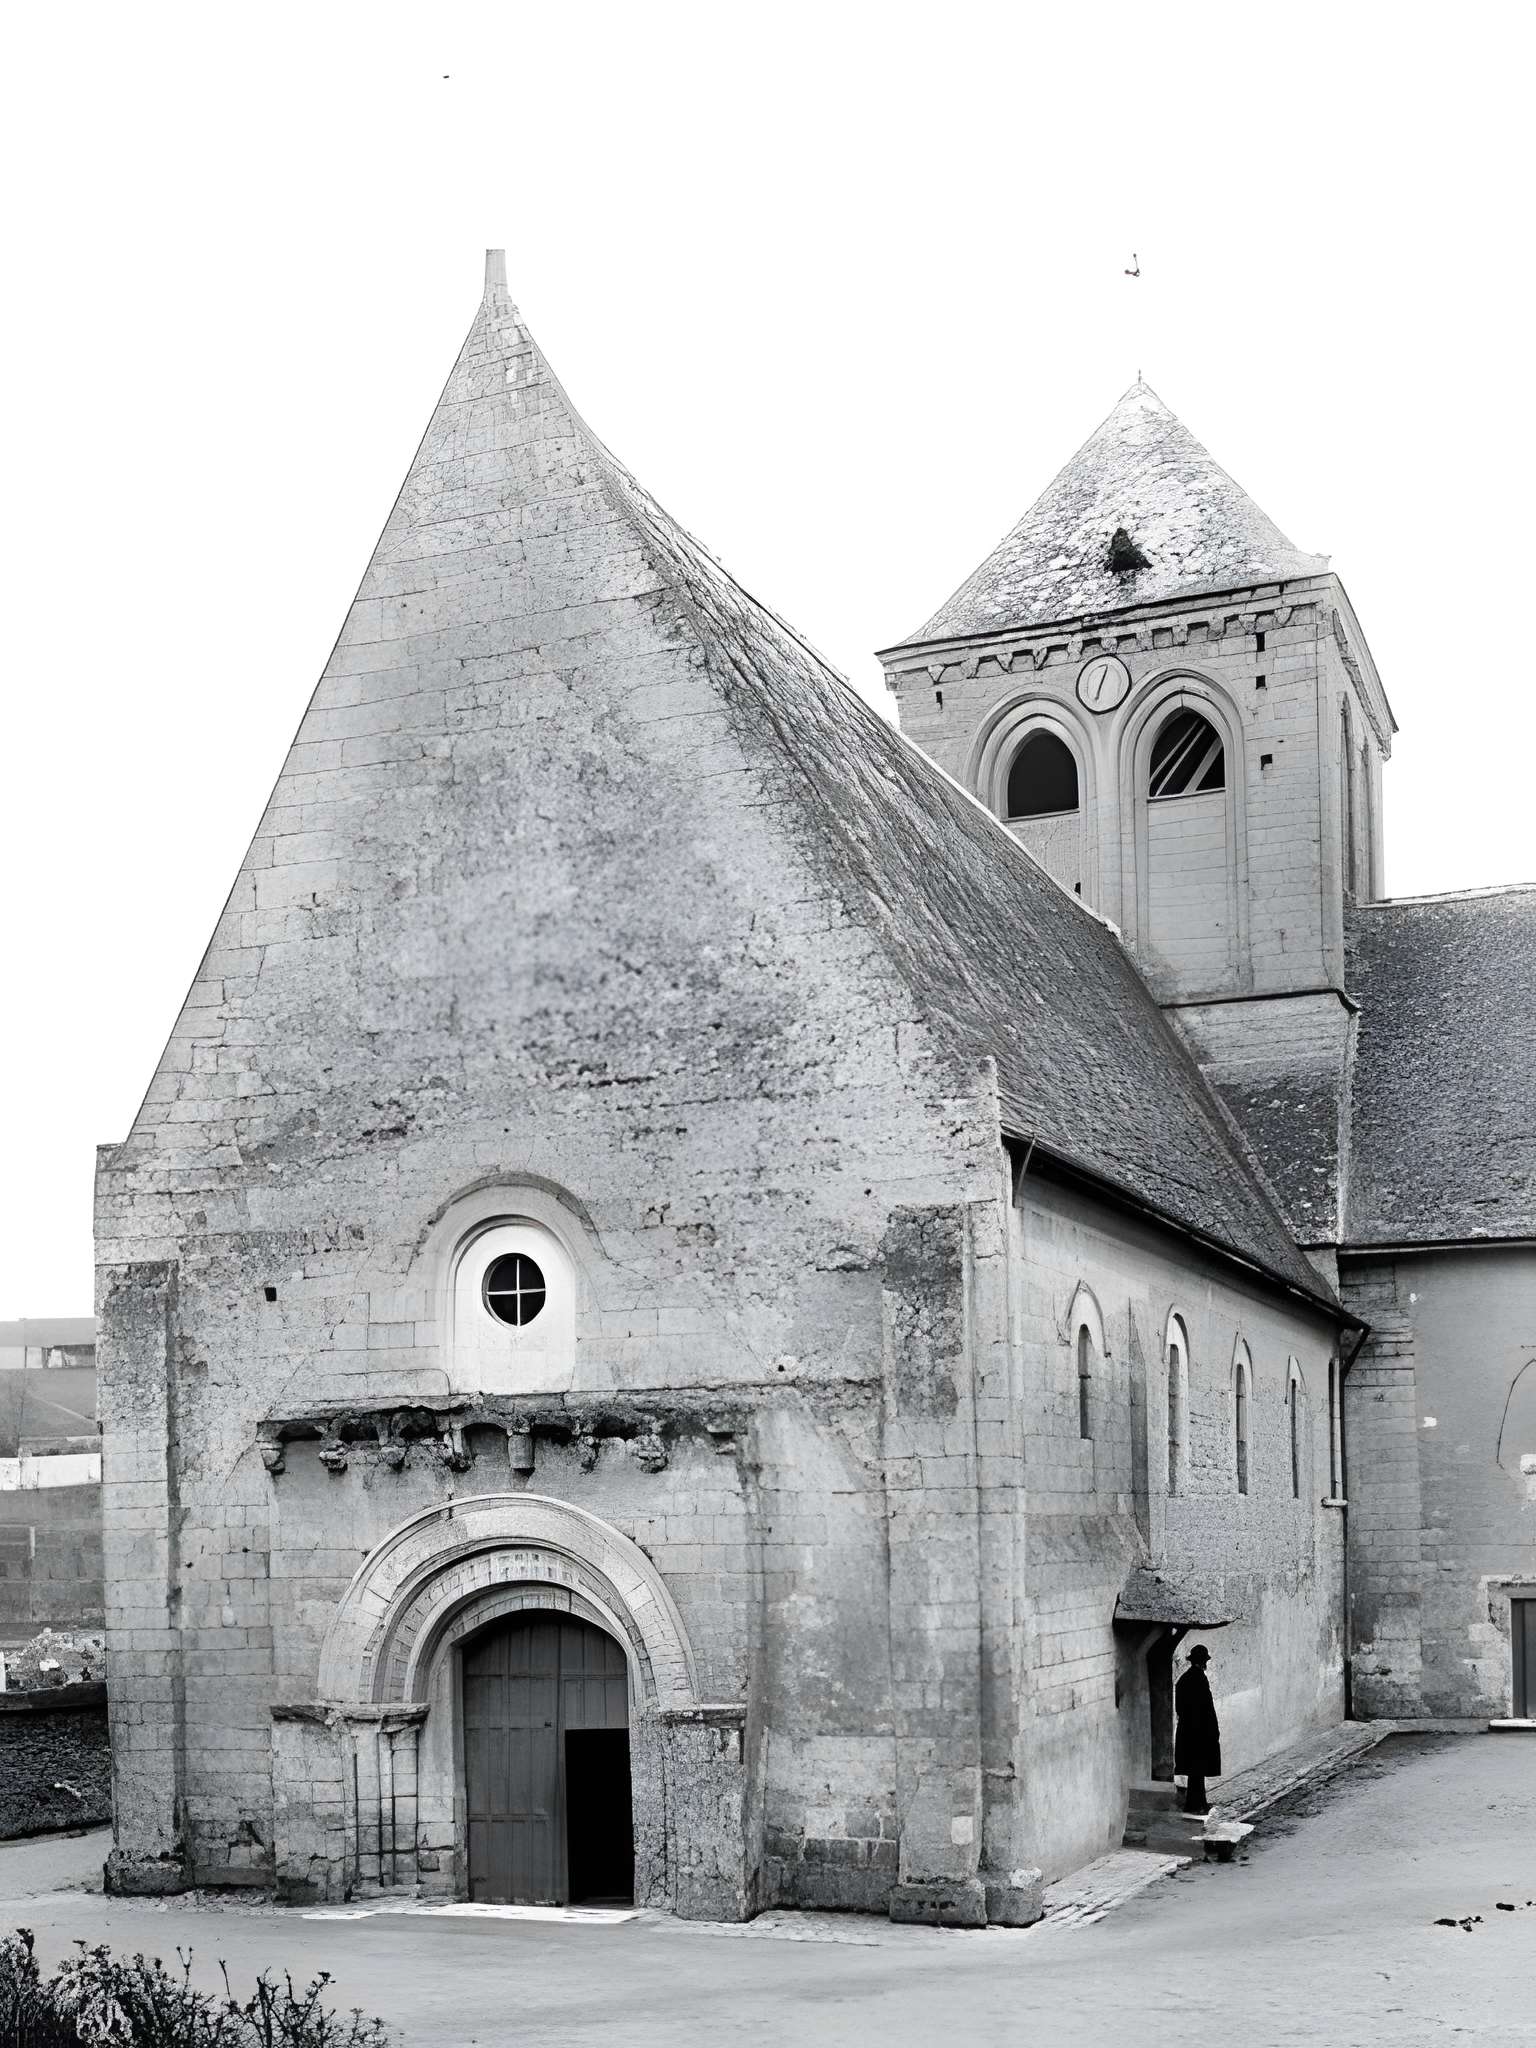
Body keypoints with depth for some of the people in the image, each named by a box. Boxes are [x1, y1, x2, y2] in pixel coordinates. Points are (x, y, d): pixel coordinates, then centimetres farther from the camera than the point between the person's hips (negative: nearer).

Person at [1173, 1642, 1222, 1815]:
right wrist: (1214, 1731, -12)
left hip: (1185, 1729, 8)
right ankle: (1192, 1804, 1)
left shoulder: (1183, 1679, 9)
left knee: (1196, 1769, 17)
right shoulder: (1200, 1679, -17)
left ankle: (1200, 1802, 25)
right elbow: (1207, 1708, -18)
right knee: (1198, 1769, -1)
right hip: (1201, 1731, -8)